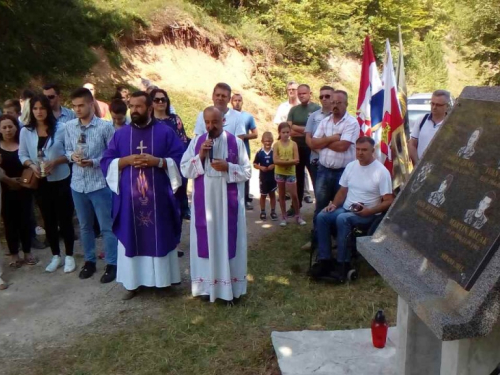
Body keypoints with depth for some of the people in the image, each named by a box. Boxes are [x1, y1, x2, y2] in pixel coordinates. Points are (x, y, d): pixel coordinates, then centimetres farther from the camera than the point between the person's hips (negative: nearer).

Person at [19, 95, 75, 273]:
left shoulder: (60, 128, -8)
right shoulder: (25, 131, -1)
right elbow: (22, 155, 3)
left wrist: (55, 162, -19)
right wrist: (32, 165, -15)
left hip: (61, 180, -3)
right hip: (40, 182, 3)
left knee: (65, 218, 4)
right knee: (48, 220, 13)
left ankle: (69, 256, 19)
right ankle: (56, 256, 27)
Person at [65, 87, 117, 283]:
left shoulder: (105, 126, -10)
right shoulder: (69, 126, 2)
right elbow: (68, 150, 11)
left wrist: (94, 162, -20)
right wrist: (72, 156, -12)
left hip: (100, 183, -4)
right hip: (77, 184, 4)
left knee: (107, 226, 4)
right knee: (85, 226, 16)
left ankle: (111, 264, 16)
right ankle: (89, 261, 31)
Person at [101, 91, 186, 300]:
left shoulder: (166, 133, 1)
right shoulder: (120, 134, 8)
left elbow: (180, 160, -3)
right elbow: (106, 163, 6)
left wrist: (157, 161, -17)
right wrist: (125, 161, -12)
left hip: (158, 198, -2)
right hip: (129, 199, 2)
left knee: (160, 238, 6)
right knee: (132, 239, 8)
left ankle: (163, 278, 20)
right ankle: (133, 282, 19)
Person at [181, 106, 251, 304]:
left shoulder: (236, 142, -1)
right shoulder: (196, 142, 5)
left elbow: (247, 171, -1)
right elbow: (184, 169, 1)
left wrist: (227, 167, -17)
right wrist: (200, 156, -13)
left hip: (228, 202, -1)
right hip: (204, 201, 2)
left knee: (228, 240, 3)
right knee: (206, 241, 5)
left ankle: (231, 286, 14)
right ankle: (207, 285, 17)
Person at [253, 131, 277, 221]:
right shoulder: (259, 153, -5)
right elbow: (255, 164, 0)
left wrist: (274, 165, -17)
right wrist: (261, 167, -17)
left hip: (273, 177, 0)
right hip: (263, 177, 0)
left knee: (272, 194, 10)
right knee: (263, 195, 11)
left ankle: (273, 211, 20)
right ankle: (262, 212, 23)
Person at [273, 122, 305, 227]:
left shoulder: (293, 144, -2)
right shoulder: (277, 145, -3)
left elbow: (296, 160, -9)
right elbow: (275, 161, -13)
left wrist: (282, 162, -16)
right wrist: (290, 161, -18)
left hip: (290, 173, 0)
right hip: (279, 173, 0)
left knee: (294, 195, -1)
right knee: (281, 195, 9)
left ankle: (298, 216, 14)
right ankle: (284, 217, 17)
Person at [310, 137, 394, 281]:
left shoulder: (381, 171, -9)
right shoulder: (351, 166, 10)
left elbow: (388, 202, -11)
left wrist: (370, 211, -24)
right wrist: (334, 204, -3)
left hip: (368, 214, -6)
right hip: (346, 209, 6)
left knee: (342, 219, -35)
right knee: (321, 217, -21)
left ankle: (343, 264, -26)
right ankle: (324, 260, -18)